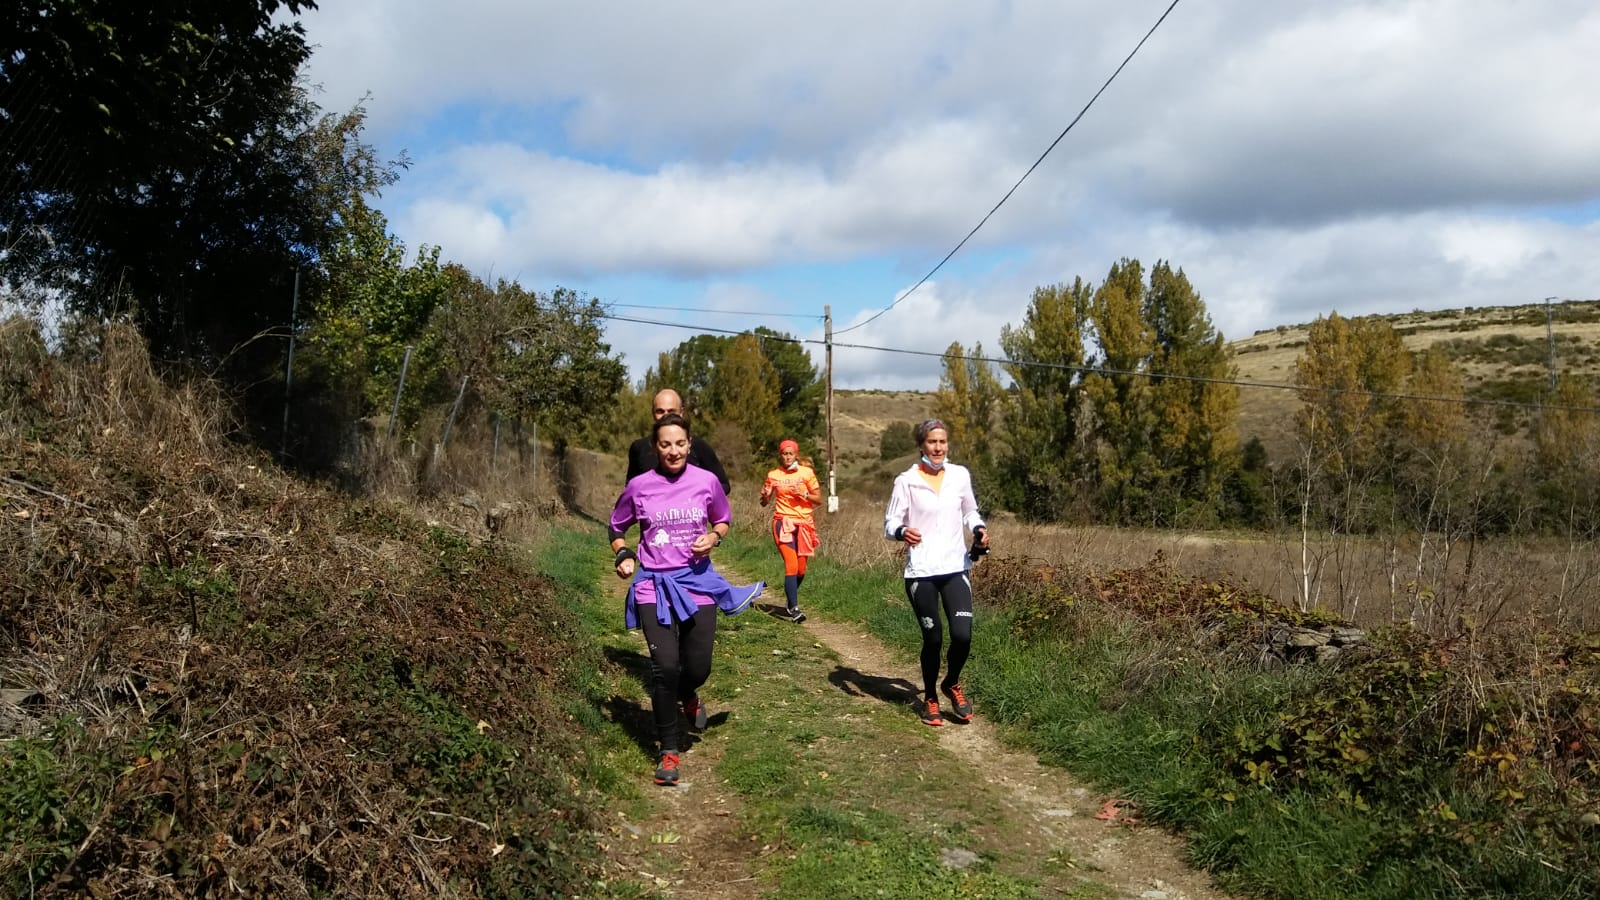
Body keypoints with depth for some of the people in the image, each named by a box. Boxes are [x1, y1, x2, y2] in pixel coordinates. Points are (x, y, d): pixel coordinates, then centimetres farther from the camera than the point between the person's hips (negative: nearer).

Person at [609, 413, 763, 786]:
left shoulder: (706, 481, -4)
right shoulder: (639, 486, -4)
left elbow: (723, 520, 13)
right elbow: (617, 527, 13)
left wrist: (713, 538, -7)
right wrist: (622, 555, -5)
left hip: (697, 582, 1)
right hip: (654, 585, -1)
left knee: (698, 667, 4)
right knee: (665, 667, -11)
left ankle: (686, 695, 45)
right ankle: (669, 750, 7)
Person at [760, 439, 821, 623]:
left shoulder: (806, 473, 3)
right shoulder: (774, 475, 4)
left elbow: (819, 499, 4)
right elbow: (765, 503, 10)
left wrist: (804, 494, -14)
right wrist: (764, 495, -12)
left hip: (804, 523, 2)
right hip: (783, 523, -2)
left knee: (801, 569, 7)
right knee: (791, 565, -16)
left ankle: (790, 599, 34)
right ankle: (794, 609, -16)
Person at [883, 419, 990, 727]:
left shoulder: (960, 475, 4)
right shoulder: (906, 481, -5)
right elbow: (890, 521, -3)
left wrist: (979, 528, -2)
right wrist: (902, 531, -25)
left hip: (955, 567, 3)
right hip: (921, 571, -2)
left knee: (962, 635, -9)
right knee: (933, 638, 3)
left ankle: (952, 684, 23)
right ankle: (929, 699, 27)